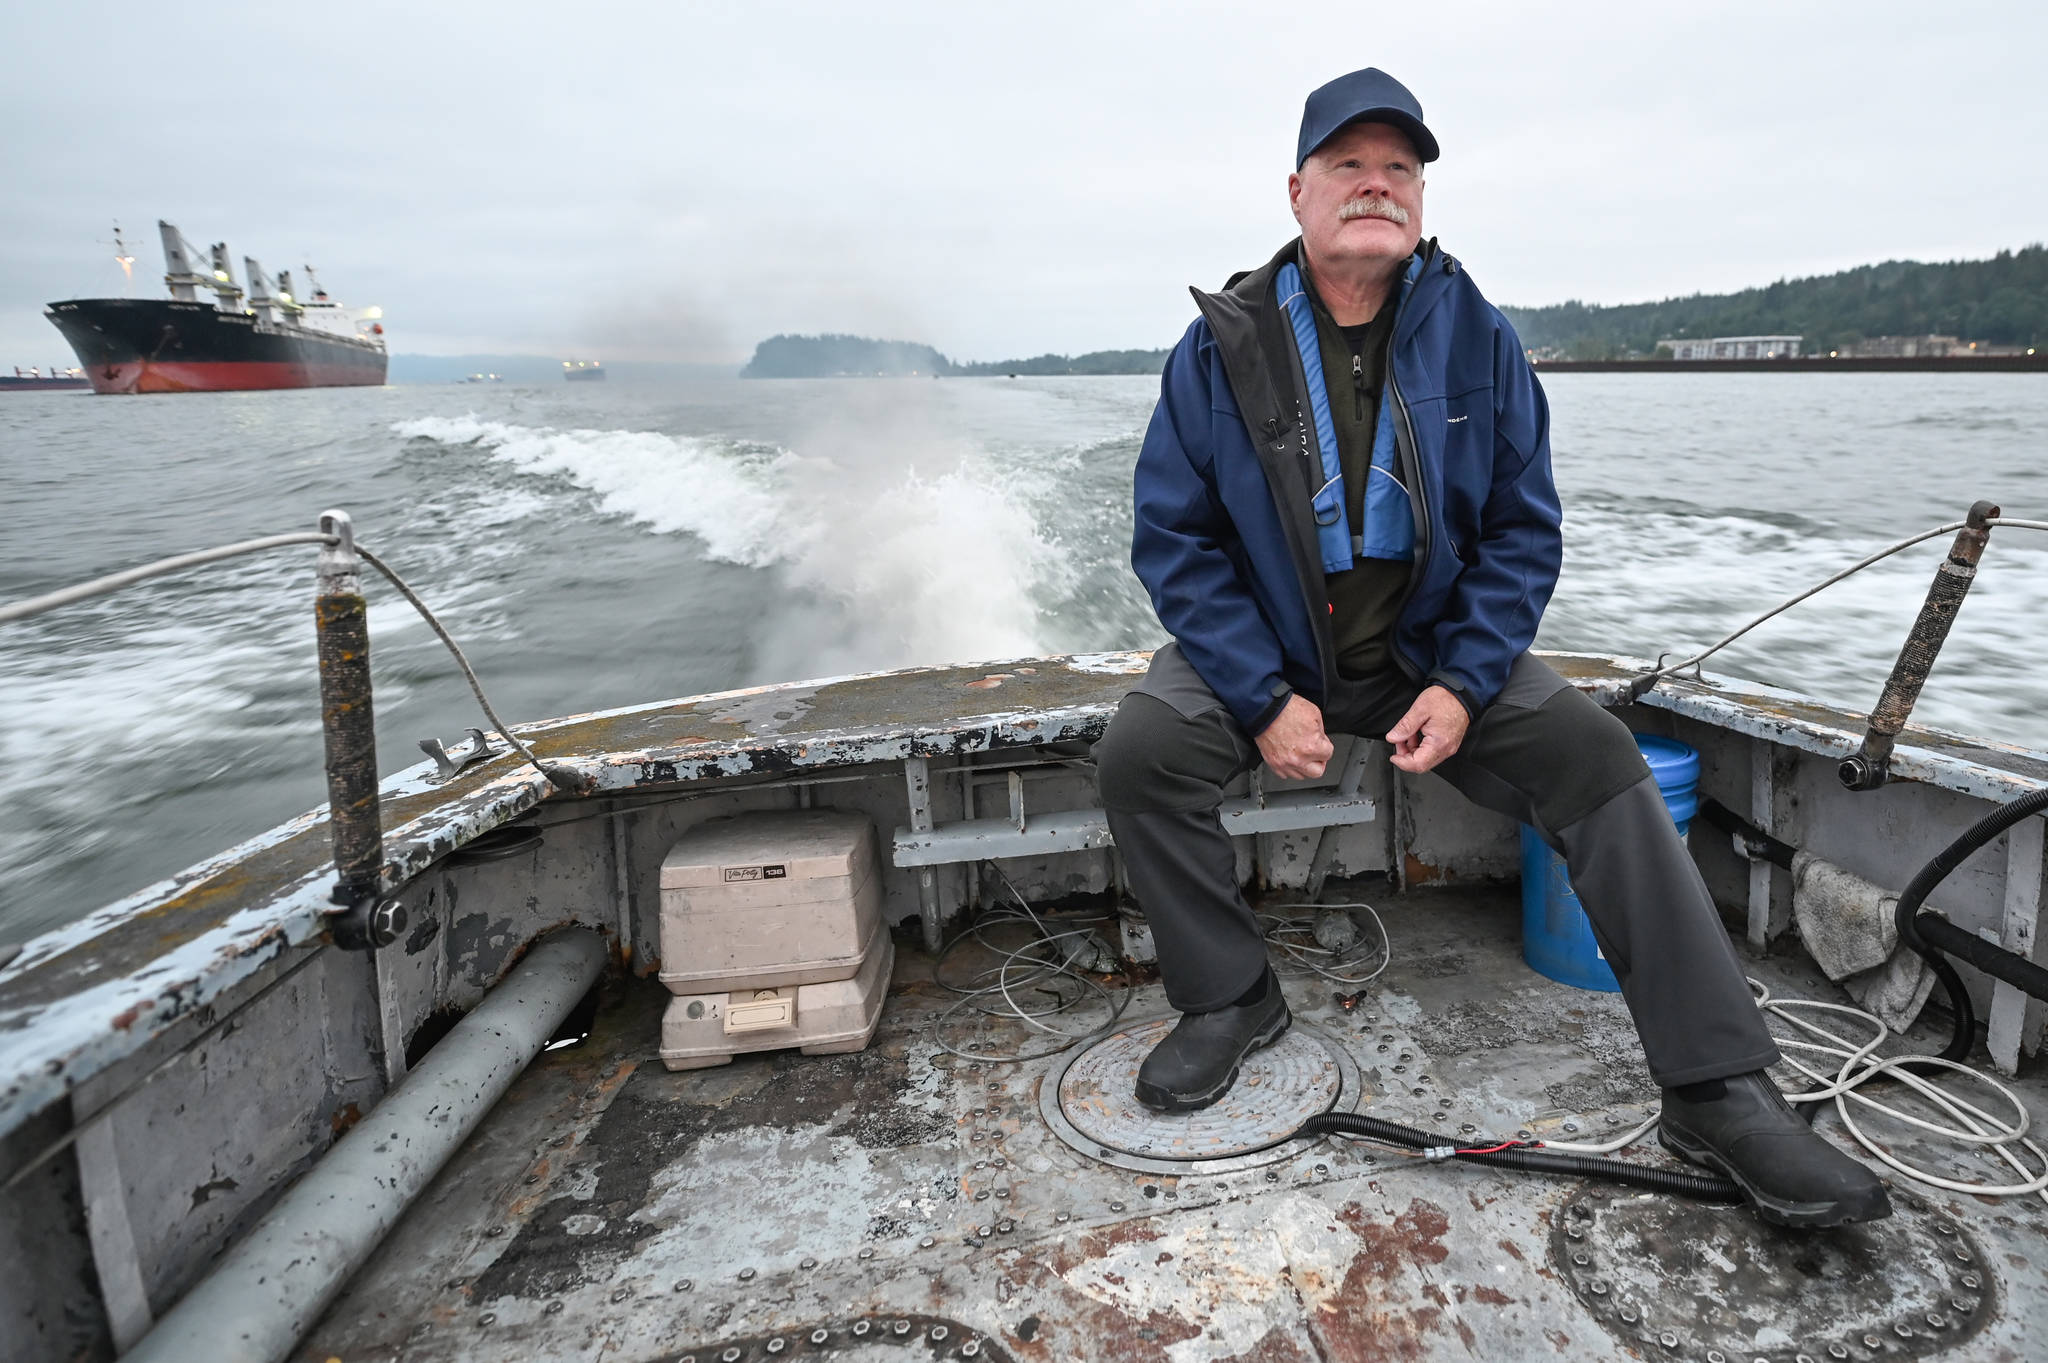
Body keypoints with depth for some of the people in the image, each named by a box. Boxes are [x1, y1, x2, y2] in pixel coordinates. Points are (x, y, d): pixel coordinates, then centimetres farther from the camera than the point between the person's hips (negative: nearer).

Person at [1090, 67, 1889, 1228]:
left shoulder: (1476, 339, -2)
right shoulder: (1222, 347, -7)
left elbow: (1524, 530, 0)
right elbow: (1176, 539, -9)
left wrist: (1463, 684, -15)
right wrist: (1265, 700, -19)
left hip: (1436, 650, 1)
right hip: (1266, 653, -1)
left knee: (1597, 758, -19)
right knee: (1139, 753, -25)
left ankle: (1718, 1087, -10)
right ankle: (1230, 999, -3)